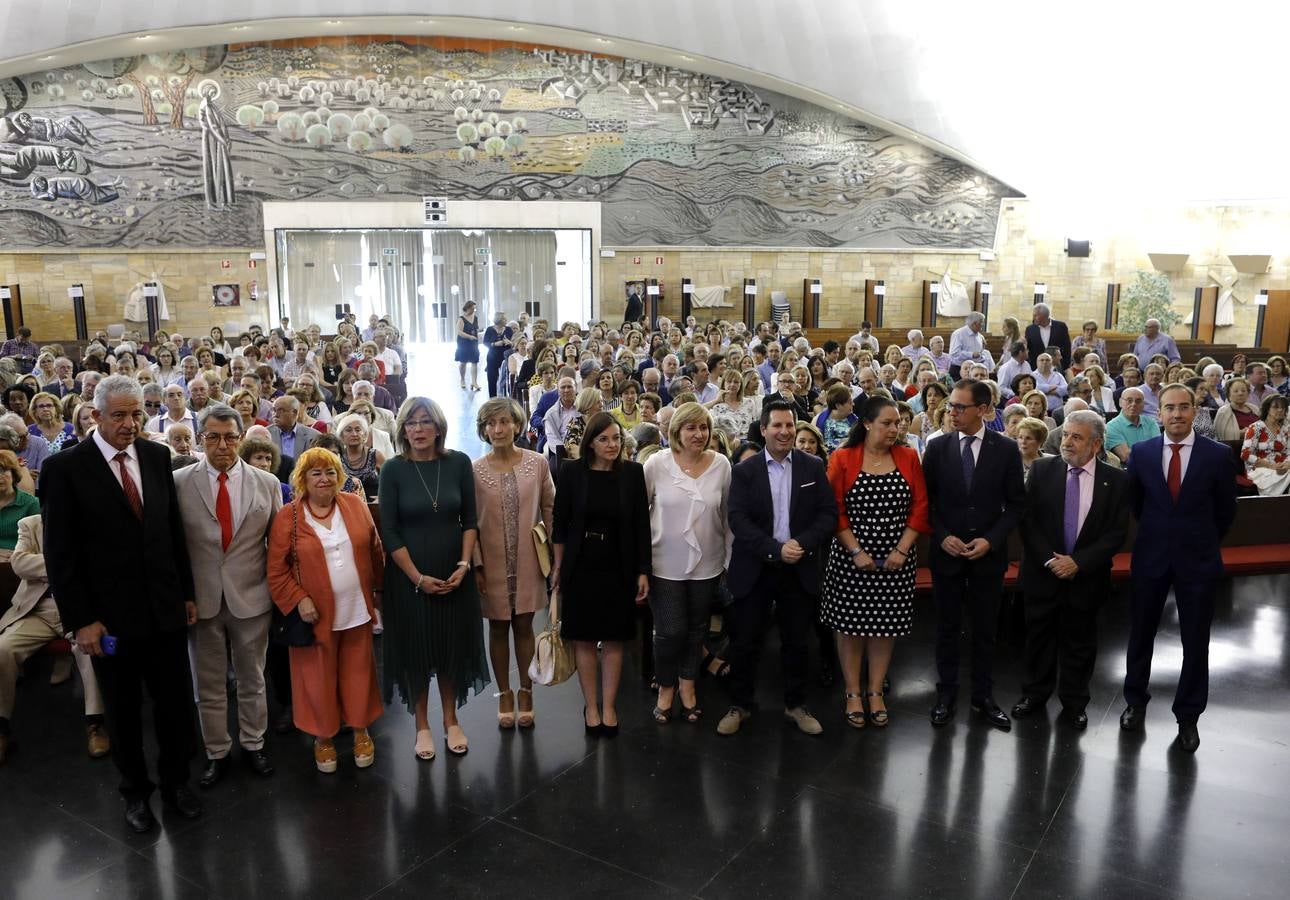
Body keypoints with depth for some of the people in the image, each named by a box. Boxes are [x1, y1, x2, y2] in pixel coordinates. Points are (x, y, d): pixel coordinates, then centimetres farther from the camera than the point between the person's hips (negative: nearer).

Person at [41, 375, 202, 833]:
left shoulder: (157, 456, 1)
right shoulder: (66, 467, -11)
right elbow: (60, 553, -10)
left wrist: (188, 592, 8)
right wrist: (80, 619, -12)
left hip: (165, 606, 3)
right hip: (110, 614, -3)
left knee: (175, 702, 12)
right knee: (123, 709, 15)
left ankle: (176, 781, 33)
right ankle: (135, 790, 35)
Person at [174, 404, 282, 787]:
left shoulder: (267, 483, -1)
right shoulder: (179, 483, -5)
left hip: (251, 597, 1)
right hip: (201, 598, 0)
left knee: (252, 679, 15)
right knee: (209, 683, 13)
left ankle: (253, 745, 34)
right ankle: (216, 752, 30)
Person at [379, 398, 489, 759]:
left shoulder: (459, 462, -4)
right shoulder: (393, 470, -9)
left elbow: (470, 520, 0)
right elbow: (389, 531, -8)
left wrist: (464, 565, -11)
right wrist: (418, 577, -13)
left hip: (455, 574, 2)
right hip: (409, 576, -1)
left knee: (453, 646, 11)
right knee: (415, 648, 8)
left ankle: (451, 721, 29)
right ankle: (422, 725, 26)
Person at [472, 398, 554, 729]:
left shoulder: (537, 463, -4)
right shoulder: (474, 470, -6)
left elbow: (549, 509, 3)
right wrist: (476, 565, -5)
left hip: (527, 562, 0)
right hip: (493, 563, 0)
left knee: (524, 626, 10)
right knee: (498, 627, 11)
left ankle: (526, 692, 26)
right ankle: (504, 693, 27)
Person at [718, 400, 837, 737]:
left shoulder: (814, 467, 2)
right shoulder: (744, 471, -3)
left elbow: (829, 514, -2)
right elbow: (738, 519, -11)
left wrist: (803, 544, -18)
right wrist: (776, 549, -21)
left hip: (800, 569, 1)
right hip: (754, 570, -1)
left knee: (796, 643, 13)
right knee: (744, 642, 6)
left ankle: (796, 705, 30)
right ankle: (739, 705, 24)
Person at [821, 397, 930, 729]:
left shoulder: (908, 457, 2)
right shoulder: (842, 458, -5)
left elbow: (920, 507, 1)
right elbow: (834, 510, -7)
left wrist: (902, 550, -7)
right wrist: (856, 552, -13)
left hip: (896, 560, 2)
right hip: (851, 558, -2)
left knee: (886, 625, 9)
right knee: (851, 625, 6)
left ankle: (876, 693, 23)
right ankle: (853, 694, 19)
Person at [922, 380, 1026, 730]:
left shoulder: (1006, 449, -5)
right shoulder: (937, 448, -3)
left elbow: (1016, 503, -1)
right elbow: (926, 500, 2)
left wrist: (991, 539, -12)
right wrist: (942, 536, -10)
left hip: (988, 554, 0)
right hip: (946, 552, 1)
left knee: (985, 629, 11)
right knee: (947, 627, 11)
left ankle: (983, 696, 25)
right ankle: (946, 693, 24)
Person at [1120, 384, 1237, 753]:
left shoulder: (1218, 455, -8)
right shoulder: (1141, 452, -3)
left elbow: (1226, 511, 3)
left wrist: (1202, 541, 9)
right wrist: (1155, 532, 13)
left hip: (1197, 560, -1)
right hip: (1151, 556, 2)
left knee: (1195, 642, 7)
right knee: (1141, 633, 13)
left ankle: (1187, 716, 22)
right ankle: (1135, 701, 32)